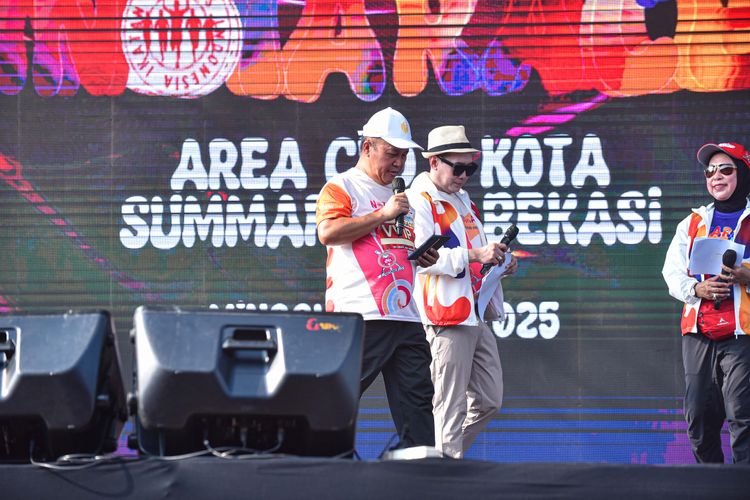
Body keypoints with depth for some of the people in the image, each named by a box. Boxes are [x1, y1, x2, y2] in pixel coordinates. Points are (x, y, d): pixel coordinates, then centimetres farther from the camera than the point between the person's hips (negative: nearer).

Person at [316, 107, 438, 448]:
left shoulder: (399, 196, 25)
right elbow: (328, 231, -16)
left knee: (416, 400, 1)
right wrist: (383, 214, -14)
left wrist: (424, 257, 12)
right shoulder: (341, 187, 2)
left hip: (407, 317, 8)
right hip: (361, 317, -7)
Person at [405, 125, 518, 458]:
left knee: (488, 401, 11)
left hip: (477, 314, 9)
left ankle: (439, 456, 21)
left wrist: (499, 262, 11)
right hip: (447, 315, -9)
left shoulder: (463, 200, 22)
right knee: (451, 406, -9)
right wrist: (474, 255, -27)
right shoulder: (419, 201, -7)